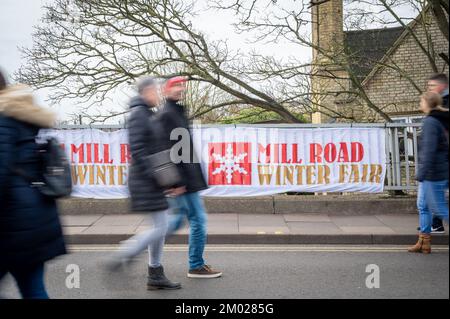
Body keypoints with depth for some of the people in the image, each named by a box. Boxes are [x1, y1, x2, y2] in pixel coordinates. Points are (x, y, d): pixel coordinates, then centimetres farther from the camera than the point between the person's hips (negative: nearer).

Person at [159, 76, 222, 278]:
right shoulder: (168, 115, -13)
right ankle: (196, 266, 10)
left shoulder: (177, 114, 19)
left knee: (179, 218, 18)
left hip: (186, 177, 10)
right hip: (183, 178, -10)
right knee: (198, 219, -2)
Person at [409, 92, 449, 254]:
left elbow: (429, 150, -23)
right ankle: (424, 243, 19)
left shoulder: (430, 122, -15)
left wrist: (422, 173, -22)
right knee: (423, 206, 13)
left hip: (432, 173, -9)